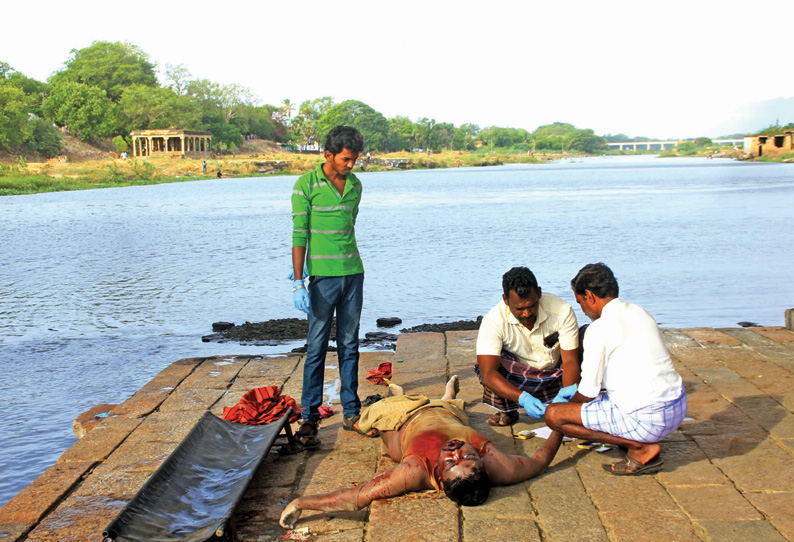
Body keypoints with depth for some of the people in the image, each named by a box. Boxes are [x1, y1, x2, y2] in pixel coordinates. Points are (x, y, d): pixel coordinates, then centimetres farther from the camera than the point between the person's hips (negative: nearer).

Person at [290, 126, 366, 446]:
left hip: (353, 273, 5)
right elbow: (299, 235, -9)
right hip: (323, 276, -5)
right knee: (317, 348, -2)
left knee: (349, 345, 10)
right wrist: (298, 282, -14)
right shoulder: (306, 186, -6)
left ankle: (351, 413, 18)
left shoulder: (355, 185, 10)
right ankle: (309, 419, 7)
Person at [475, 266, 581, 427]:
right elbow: (488, 374, -35)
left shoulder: (562, 310, -23)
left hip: (555, 373, 2)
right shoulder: (493, 321, -27)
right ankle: (506, 410, -4)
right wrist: (523, 398, -49)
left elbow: (570, 361, -21)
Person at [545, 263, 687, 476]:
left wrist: (568, 404, 17)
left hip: (648, 420, -9)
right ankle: (646, 441, 13)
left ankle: (640, 447, -5)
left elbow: (588, 392, -7)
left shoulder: (599, 329, -14)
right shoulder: (639, 312, 12)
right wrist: (575, 391, 31)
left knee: (553, 415, -6)